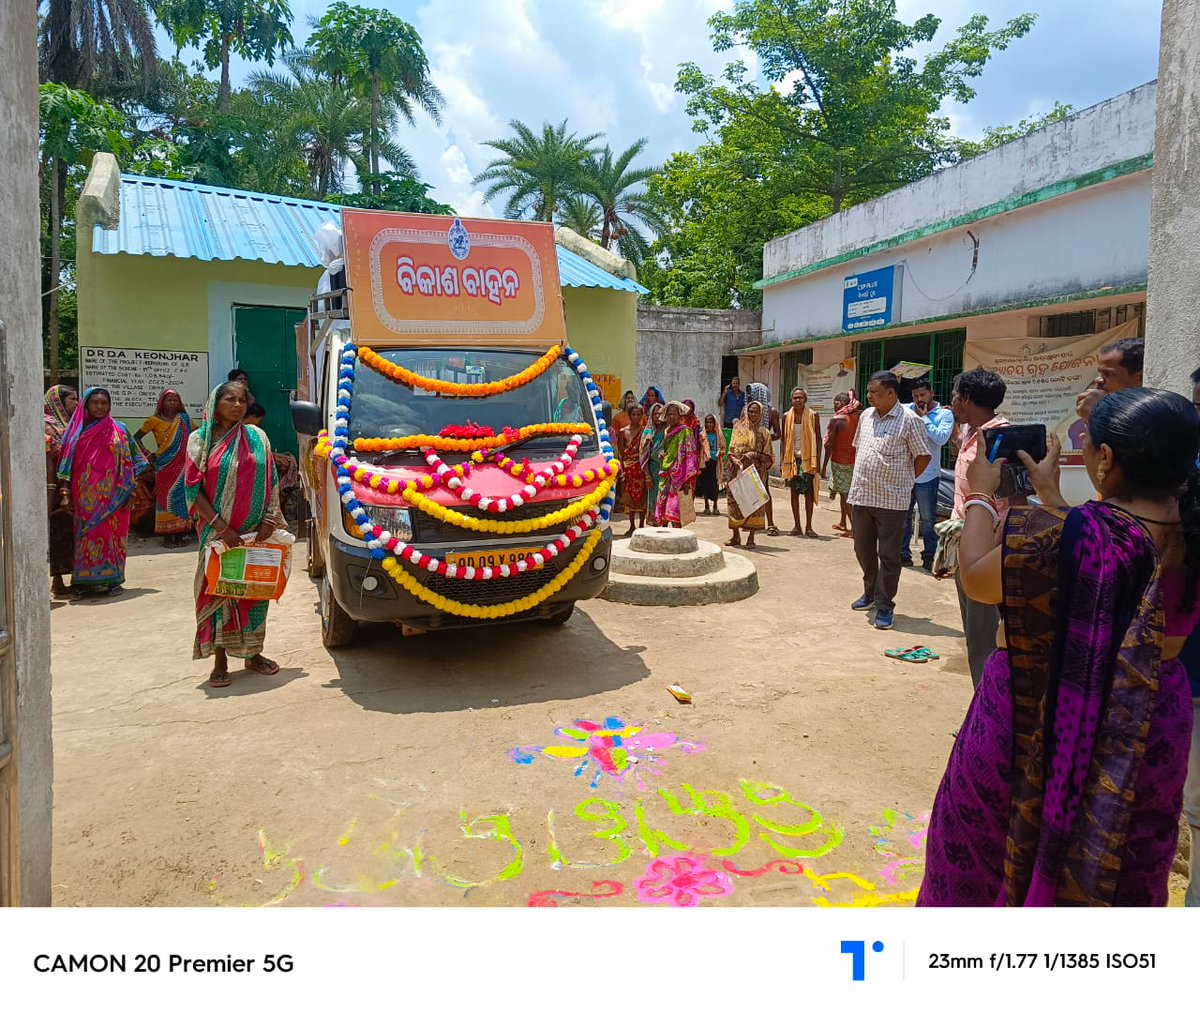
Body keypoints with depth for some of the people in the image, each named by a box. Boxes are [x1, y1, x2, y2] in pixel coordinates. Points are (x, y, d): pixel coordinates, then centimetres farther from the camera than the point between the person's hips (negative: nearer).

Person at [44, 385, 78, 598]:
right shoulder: (49, 427, -8)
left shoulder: (69, 425, 15)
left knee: (71, 534, 10)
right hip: (60, 491, -8)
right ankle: (57, 582, 4)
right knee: (60, 533, -3)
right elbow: (48, 461, -15)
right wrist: (58, 494, -21)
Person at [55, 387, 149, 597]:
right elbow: (67, 461, 6)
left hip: (112, 496, 0)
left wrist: (129, 489, 0)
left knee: (112, 533, 1)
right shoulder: (77, 430, 7)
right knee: (86, 534, 2)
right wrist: (65, 492, -2)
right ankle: (84, 581, 8)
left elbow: (132, 459, 7)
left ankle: (112, 579, 8)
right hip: (86, 497, 0)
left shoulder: (118, 429, 7)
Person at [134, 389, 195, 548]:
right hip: (164, 465, -2)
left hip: (182, 465, 2)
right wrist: (146, 453, -4)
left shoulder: (184, 419, 9)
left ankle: (180, 534, 10)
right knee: (165, 498, 0)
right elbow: (137, 437, 8)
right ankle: (167, 535, 4)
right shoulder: (155, 420, 2)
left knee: (181, 496, 3)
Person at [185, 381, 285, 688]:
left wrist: (269, 521, -6)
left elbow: (272, 483, 7)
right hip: (218, 531, -2)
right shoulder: (200, 440, 1)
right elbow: (194, 488, -3)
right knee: (217, 589, -1)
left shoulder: (257, 437, 6)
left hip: (256, 532, 2)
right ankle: (220, 660, 9)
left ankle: (253, 654, 21)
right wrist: (220, 527, -13)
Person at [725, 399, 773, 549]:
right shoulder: (738, 428, 9)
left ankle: (751, 537, 4)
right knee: (735, 500, 2)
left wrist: (754, 454, -14)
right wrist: (735, 460, -13)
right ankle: (736, 535, 14)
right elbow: (731, 451, 7)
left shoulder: (764, 432, 4)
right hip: (737, 471, 2)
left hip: (756, 473, -2)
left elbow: (768, 457, 2)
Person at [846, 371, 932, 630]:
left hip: (891, 500, -6)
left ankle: (884, 606, 10)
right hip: (861, 496, 6)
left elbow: (923, 456, -7)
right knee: (863, 550, 17)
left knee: (889, 556, 1)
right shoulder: (866, 416, 10)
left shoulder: (909, 420, -10)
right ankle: (870, 593, 35)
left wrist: (902, 481, 1)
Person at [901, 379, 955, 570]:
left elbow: (941, 438, -16)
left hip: (927, 475, -3)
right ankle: (903, 553, 22)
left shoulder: (944, 414, -3)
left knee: (928, 518, 3)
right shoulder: (905, 410, 5)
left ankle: (929, 557, 12)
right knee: (903, 516, 11)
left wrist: (924, 417, -13)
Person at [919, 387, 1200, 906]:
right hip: (1151, 732, 6)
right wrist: (1050, 495, 14)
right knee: (1124, 879, 26)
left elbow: (976, 578, -14)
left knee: (985, 862, 19)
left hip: (1038, 724, -5)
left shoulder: (1067, 535, -29)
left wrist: (980, 495, 0)